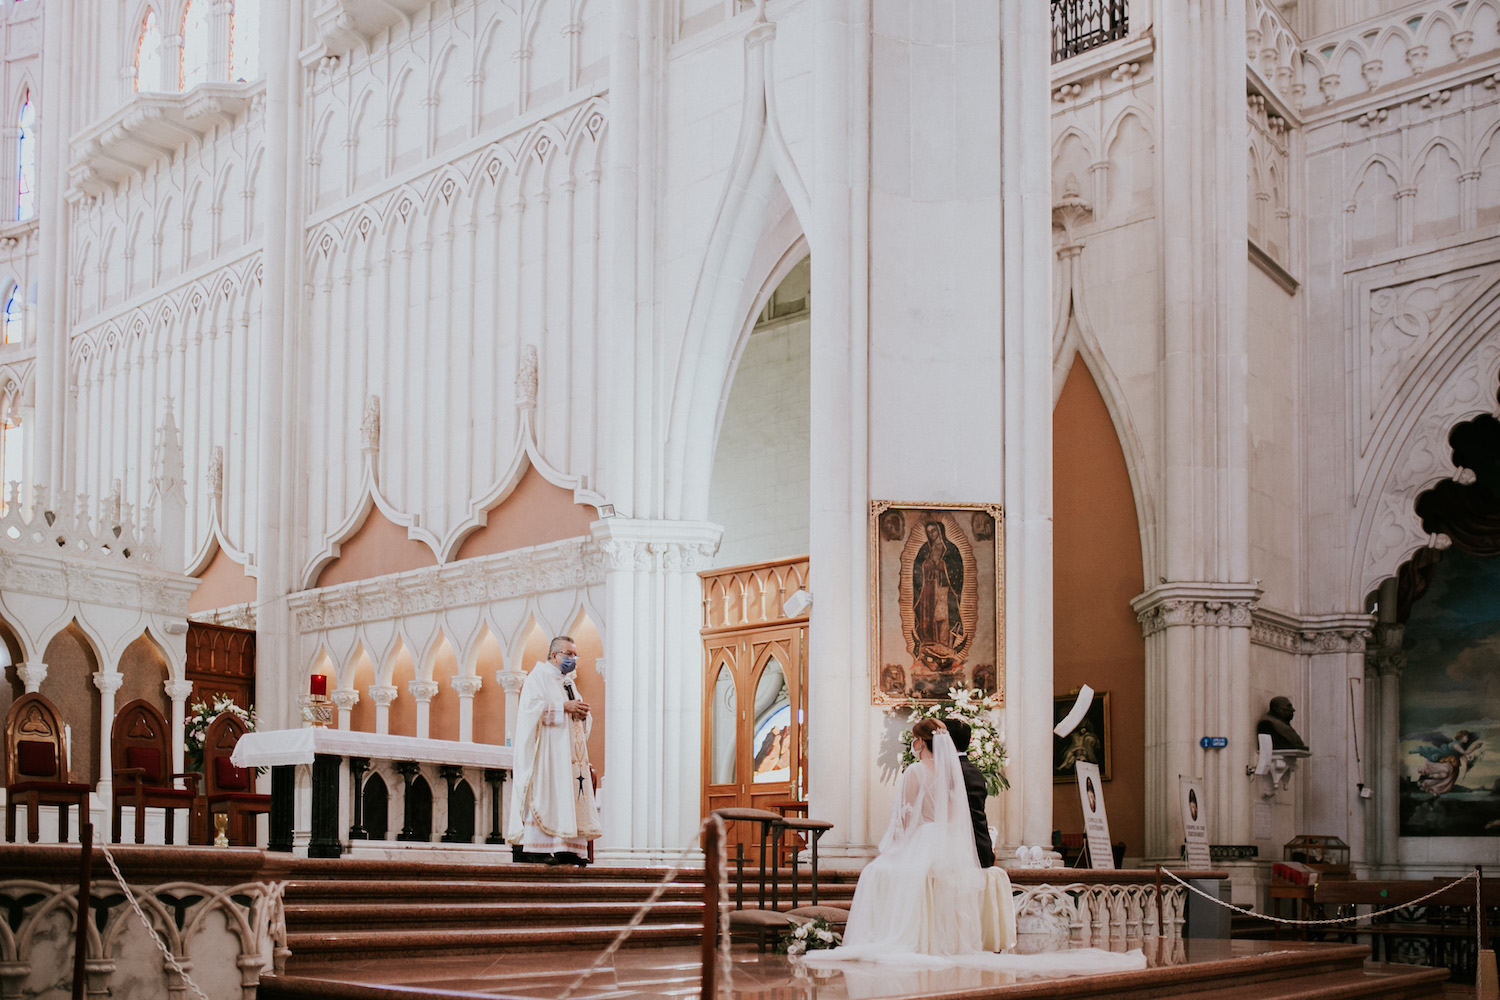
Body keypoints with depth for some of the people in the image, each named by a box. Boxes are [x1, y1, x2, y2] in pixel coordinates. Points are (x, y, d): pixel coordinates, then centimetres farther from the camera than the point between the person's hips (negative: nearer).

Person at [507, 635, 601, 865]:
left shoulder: (569, 682, 23)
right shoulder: (538, 676, -1)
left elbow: (580, 716, 24)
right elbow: (532, 706, -15)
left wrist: (583, 714, 0)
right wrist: (564, 707, -18)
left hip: (570, 750, 8)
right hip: (547, 748, -8)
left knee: (570, 797, 1)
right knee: (544, 793, -13)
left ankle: (571, 850, -1)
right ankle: (535, 848, -14)